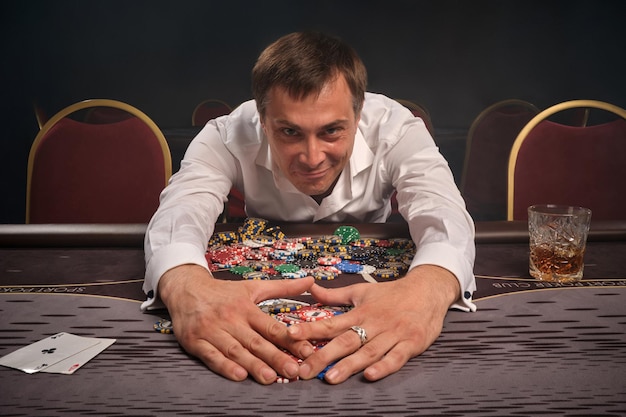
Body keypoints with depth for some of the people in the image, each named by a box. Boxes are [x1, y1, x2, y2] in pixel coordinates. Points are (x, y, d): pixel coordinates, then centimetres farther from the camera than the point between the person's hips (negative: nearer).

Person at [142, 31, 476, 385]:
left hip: (371, 293, 0)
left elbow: (441, 209, -38)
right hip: (262, 289, 1)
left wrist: (430, 286, -61)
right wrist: (185, 284, -62)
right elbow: (182, 209, -38)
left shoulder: (394, 127, -25)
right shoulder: (229, 136, -25)